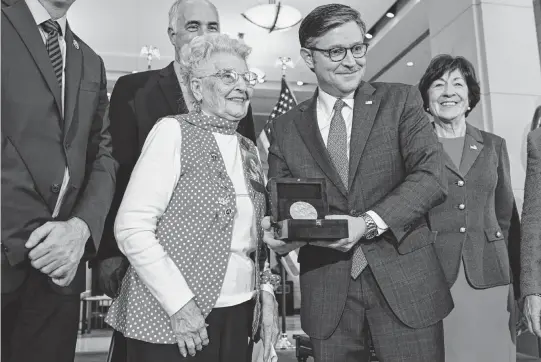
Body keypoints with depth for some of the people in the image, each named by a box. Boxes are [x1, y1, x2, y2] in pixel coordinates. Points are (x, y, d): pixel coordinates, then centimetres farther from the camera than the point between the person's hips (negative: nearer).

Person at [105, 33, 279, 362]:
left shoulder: (250, 151, 10)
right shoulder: (174, 131, -8)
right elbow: (131, 227, -14)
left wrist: (266, 293, 3)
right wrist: (180, 304, -16)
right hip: (171, 320, -5)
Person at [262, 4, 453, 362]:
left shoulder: (402, 100, 2)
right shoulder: (286, 127, 7)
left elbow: (431, 175, -8)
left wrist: (368, 223, -20)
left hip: (403, 275, -1)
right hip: (325, 285, 2)